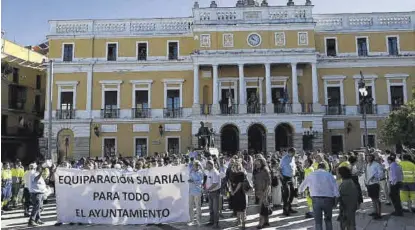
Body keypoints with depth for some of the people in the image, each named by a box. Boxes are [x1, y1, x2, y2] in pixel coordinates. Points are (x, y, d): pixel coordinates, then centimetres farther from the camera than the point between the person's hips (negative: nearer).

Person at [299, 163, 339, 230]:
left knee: (318, 222, 7)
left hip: (316, 200, -1)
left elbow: (302, 186, 21)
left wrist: (301, 191, 41)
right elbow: (336, 188, 0)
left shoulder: (311, 175, 10)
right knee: (328, 220, 20)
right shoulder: (329, 175, 8)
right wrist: (335, 200, 6)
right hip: (328, 199, 1)